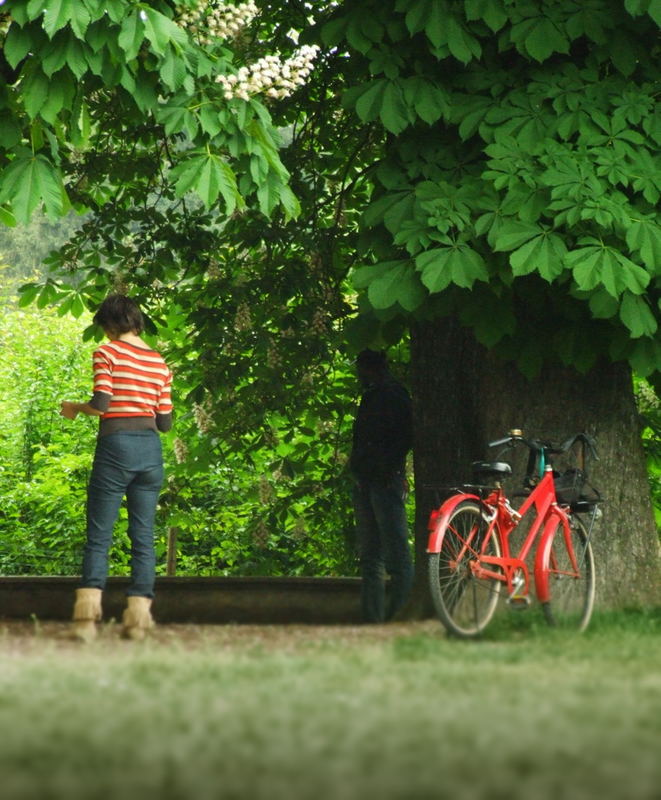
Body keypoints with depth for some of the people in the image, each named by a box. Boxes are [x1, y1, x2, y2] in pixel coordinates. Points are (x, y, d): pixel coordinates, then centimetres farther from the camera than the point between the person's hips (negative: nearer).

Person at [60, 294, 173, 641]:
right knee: (143, 537, 5)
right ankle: (138, 617, 0)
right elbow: (165, 423, 12)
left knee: (99, 536, -3)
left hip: (116, 444, -4)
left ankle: (87, 615, -13)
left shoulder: (107, 353, -2)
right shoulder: (159, 362, 12)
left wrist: (75, 408, 7)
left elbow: (101, 404, -12)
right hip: (150, 447, 4)